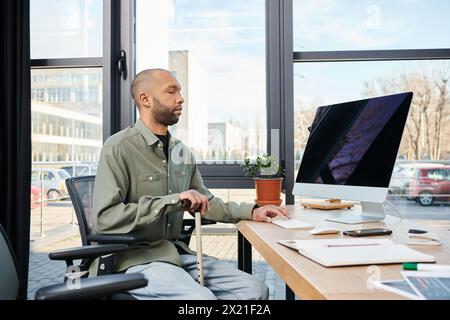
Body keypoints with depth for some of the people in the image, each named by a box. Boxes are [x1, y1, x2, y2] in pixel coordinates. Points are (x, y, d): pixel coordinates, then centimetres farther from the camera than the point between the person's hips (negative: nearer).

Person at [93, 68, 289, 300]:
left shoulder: (181, 151, 10)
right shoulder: (118, 148, -11)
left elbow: (204, 202, 19)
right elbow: (105, 218, -20)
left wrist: (251, 211, 5)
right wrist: (173, 200, -24)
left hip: (176, 252, 7)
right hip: (136, 257, -6)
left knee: (255, 290, -4)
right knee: (202, 297, -30)